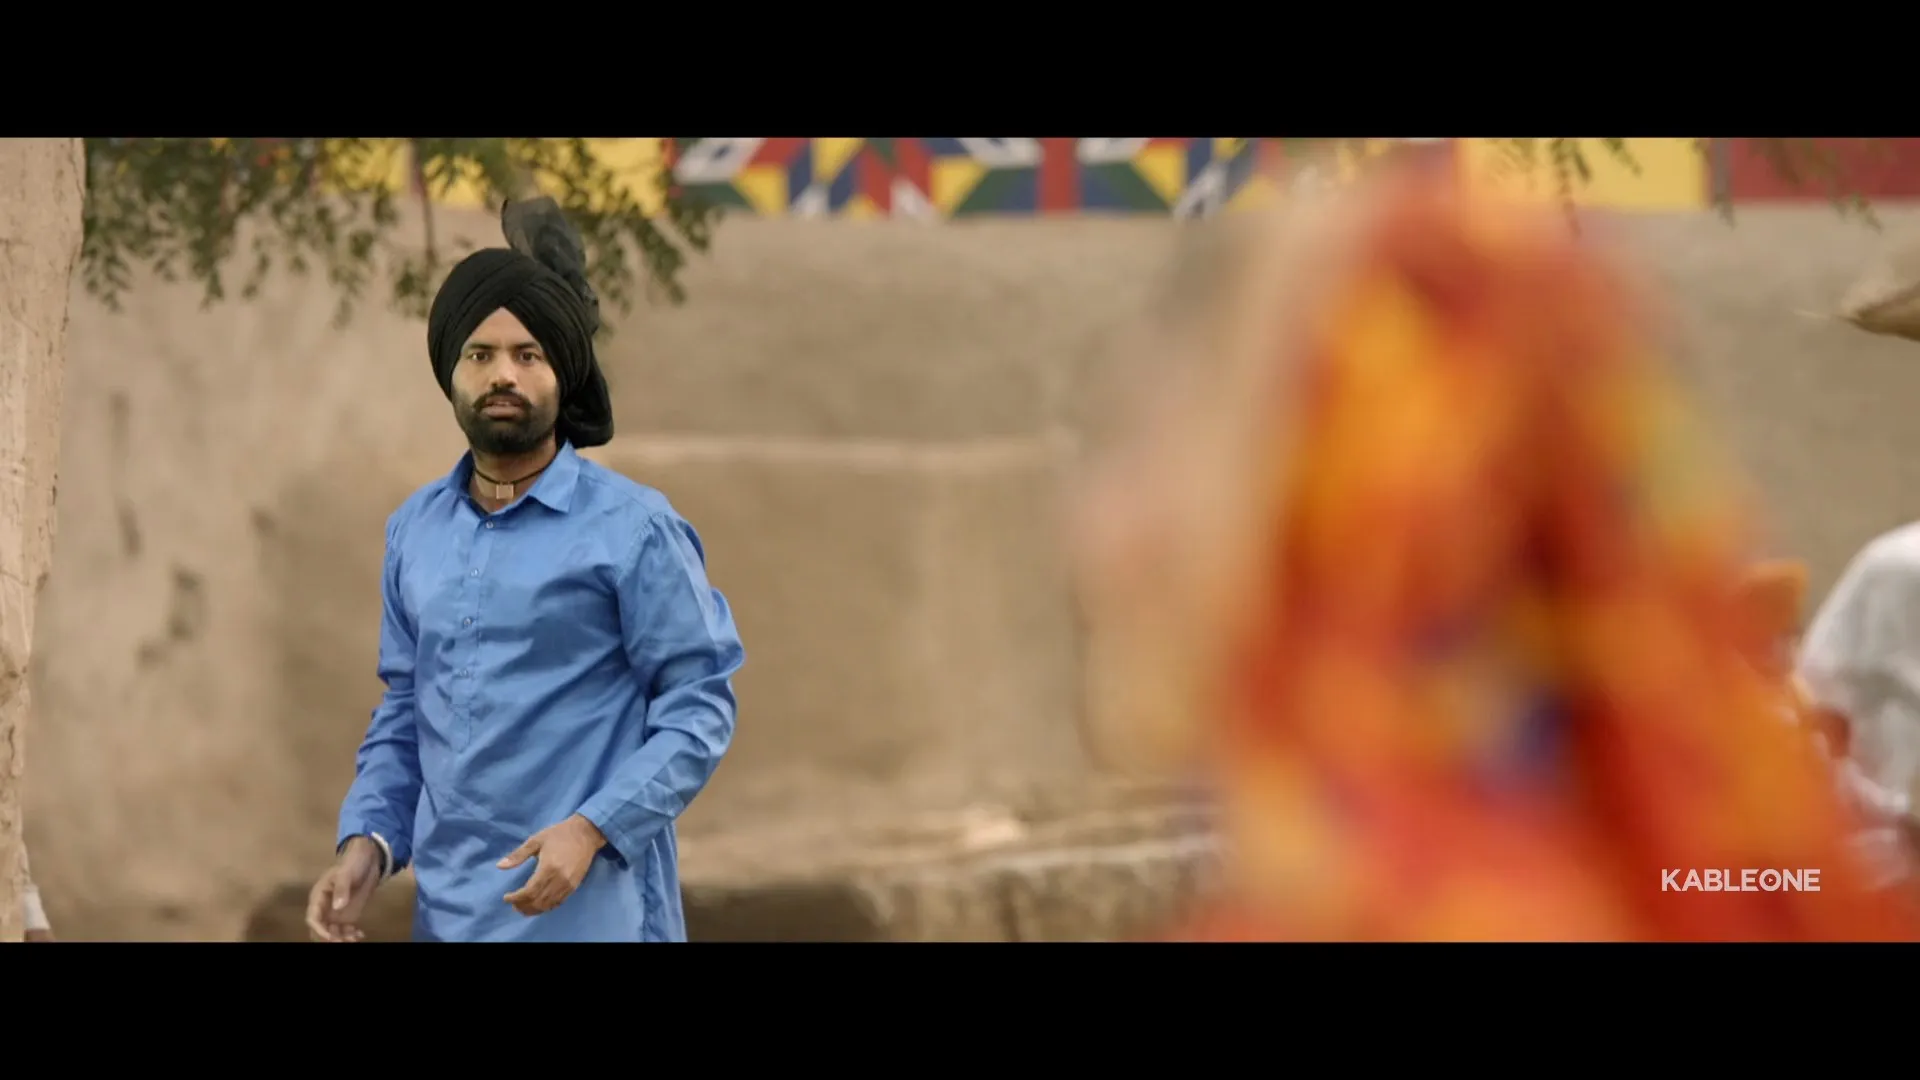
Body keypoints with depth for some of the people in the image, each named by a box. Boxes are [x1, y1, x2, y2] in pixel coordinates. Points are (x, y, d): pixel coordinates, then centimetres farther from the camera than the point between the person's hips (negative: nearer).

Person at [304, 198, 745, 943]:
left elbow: (700, 701, -7)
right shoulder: (415, 530, 11)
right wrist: (369, 841, 2)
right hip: (447, 914, 5)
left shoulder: (632, 527, -5)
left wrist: (594, 827, -19)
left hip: (588, 912, -5)